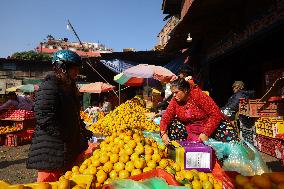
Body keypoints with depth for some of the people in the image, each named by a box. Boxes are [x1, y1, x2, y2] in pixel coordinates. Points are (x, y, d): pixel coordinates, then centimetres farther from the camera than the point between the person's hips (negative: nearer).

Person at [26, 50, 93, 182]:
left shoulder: (68, 87, 13)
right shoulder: (49, 87, -17)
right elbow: (45, 119, -24)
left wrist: (83, 131, 13)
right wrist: (65, 136, -21)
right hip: (51, 150, -10)